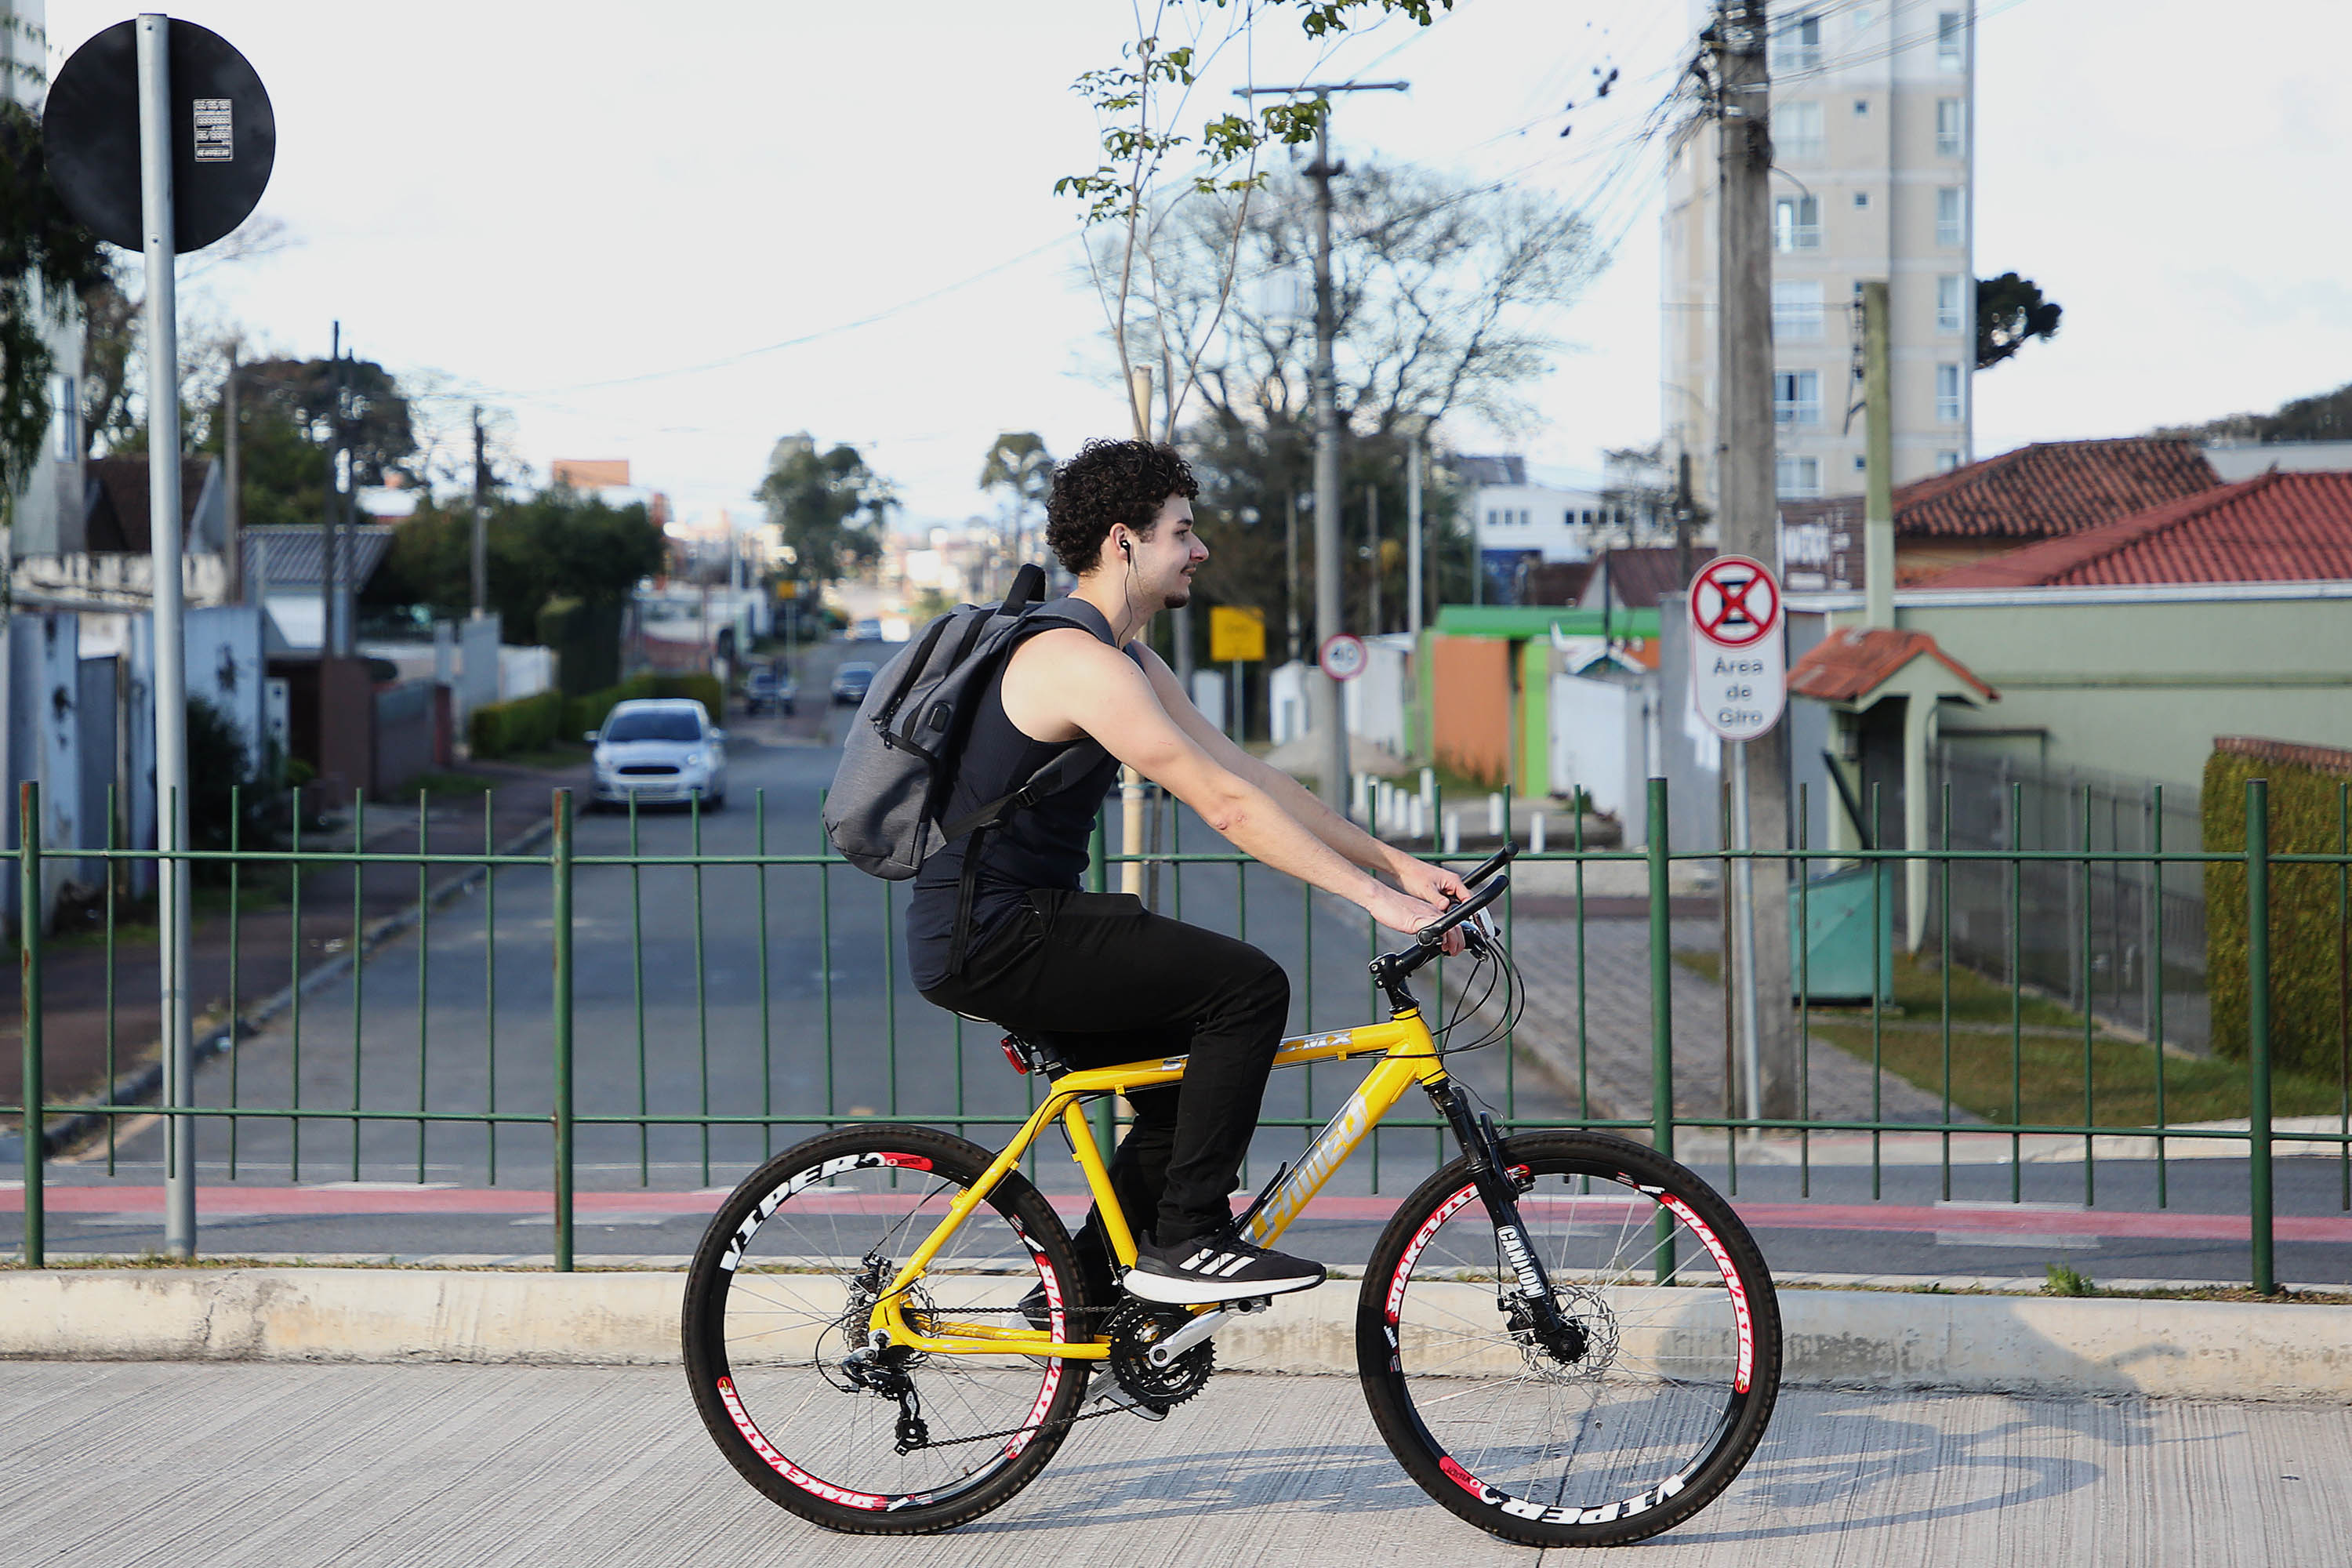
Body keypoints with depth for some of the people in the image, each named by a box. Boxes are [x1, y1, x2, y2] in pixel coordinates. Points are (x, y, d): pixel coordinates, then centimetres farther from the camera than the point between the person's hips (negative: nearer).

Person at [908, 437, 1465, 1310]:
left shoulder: (1127, 661, 15)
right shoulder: (1079, 660, -19)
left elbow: (1248, 775, 14)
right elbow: (1229, 808, -23)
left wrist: (1397, 862, 7)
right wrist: (1376, 899, -21)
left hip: (1009, 926, 11)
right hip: (991, 937, -11)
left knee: (1184, 1088, 16)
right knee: (1249, 987, -15)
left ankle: (1086, 1299, 22)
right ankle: (1187, 1242, -10)